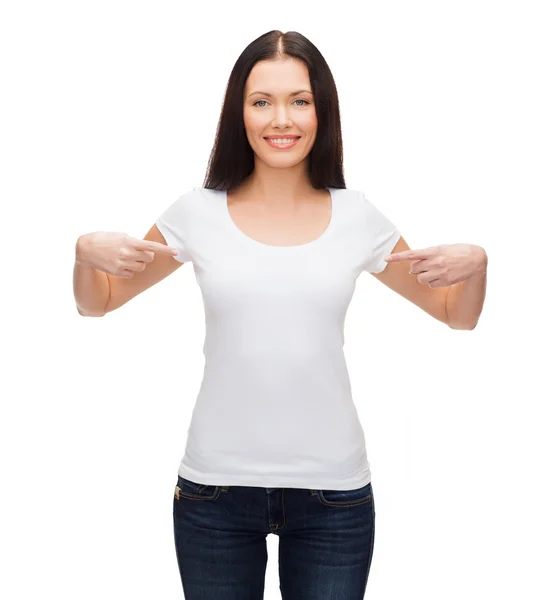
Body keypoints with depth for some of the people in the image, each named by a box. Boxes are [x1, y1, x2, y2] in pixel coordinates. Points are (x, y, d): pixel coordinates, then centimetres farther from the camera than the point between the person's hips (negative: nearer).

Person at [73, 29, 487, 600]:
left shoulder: (356, 217, 0)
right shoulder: (198, 214, -2)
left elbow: (453, 313, 10)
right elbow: (97, 303, 9)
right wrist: (86, 250, -11)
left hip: (333, 490, 1)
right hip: (215, 487, 0)